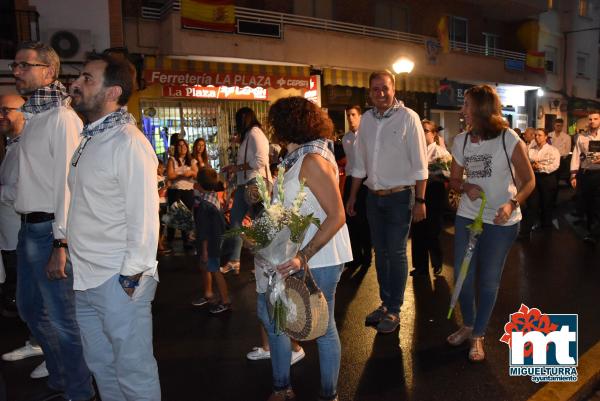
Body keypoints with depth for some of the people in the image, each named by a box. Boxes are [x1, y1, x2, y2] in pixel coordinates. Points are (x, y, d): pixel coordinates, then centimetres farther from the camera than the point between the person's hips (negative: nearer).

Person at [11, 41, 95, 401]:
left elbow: (68, 183, -19)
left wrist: (60, 243, -21)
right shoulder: (32, 117, 14)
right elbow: (31, 179, 14)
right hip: (28, 227, 10)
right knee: (31, 308, 20)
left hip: (49, 230, -10)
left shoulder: (61, 118, -13)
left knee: (62, 318, 0)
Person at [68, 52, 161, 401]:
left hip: (119, 282, -8)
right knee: (101, 366, 21)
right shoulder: (90, 139, 11)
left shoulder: (128, 142, -15)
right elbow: (86, 210, 13)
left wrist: (132, 276, -17)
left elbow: (144, 216, -18)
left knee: (133, 371, 6)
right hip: (86, 280, 8)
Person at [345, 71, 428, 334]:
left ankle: (394, 310, 14)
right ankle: (385, 303, 27)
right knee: (380, 252, 13)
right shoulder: (366, 119, 7)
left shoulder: (408, 117, -9)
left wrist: (419, 200, -13)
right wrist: (352, 196, 12)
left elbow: (419, 164, -9)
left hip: (399, 196, -5)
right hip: (374, 196, 5)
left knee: (396, 253, 1)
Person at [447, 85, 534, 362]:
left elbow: (528, 180, -7)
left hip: (502, 221, -4)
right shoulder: (461, 141, 2)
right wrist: (466, 187, -13)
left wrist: (512, 204, -24)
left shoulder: (509, 139, -11)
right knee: (462, 275, 9)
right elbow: (453, 180, 10)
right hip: (467, 217, 4)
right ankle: (468, 324, 34)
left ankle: (478, 335, 27)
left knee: (489, 280, 8)